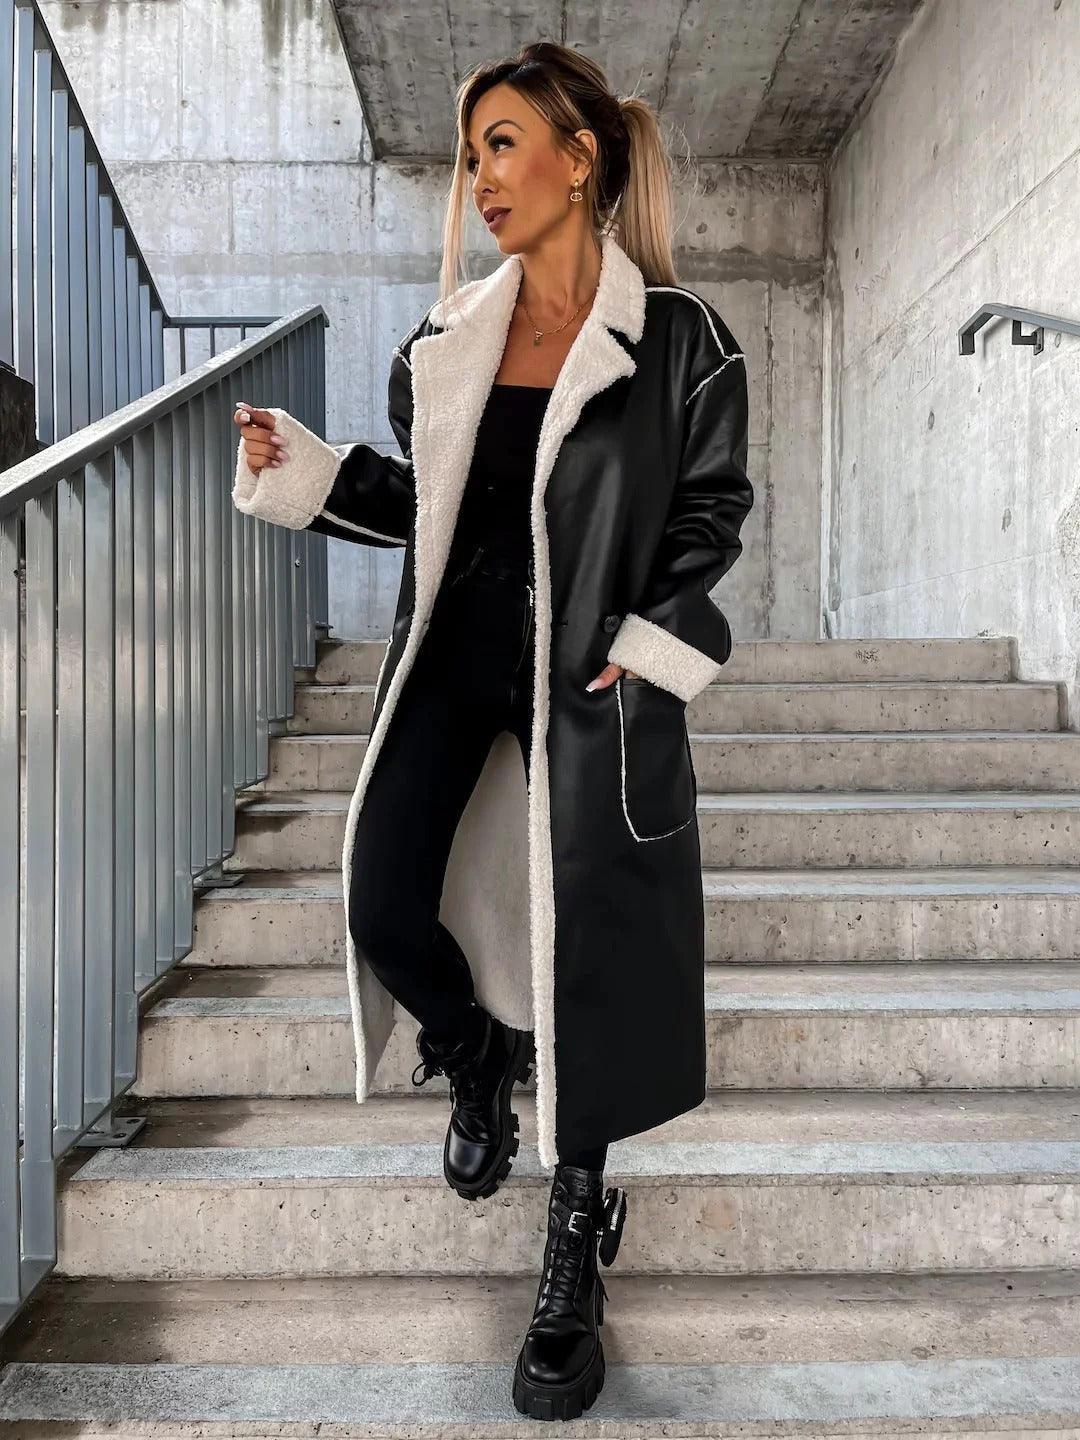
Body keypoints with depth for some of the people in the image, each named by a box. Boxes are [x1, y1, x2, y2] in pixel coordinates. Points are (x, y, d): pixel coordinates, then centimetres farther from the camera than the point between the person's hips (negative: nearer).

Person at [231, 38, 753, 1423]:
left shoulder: (675, 337, -3)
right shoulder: (449, 339, 10)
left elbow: (711, 514, -1)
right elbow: (425, 503, 14)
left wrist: (654, 646, -12)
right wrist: (301, 466, 4)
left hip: (590, 670, -4)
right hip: (455, 648, 5)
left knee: (585, 945, -2)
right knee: (384, 904, -2)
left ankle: (574, 1255, 18)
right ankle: (477, 1070, 35)